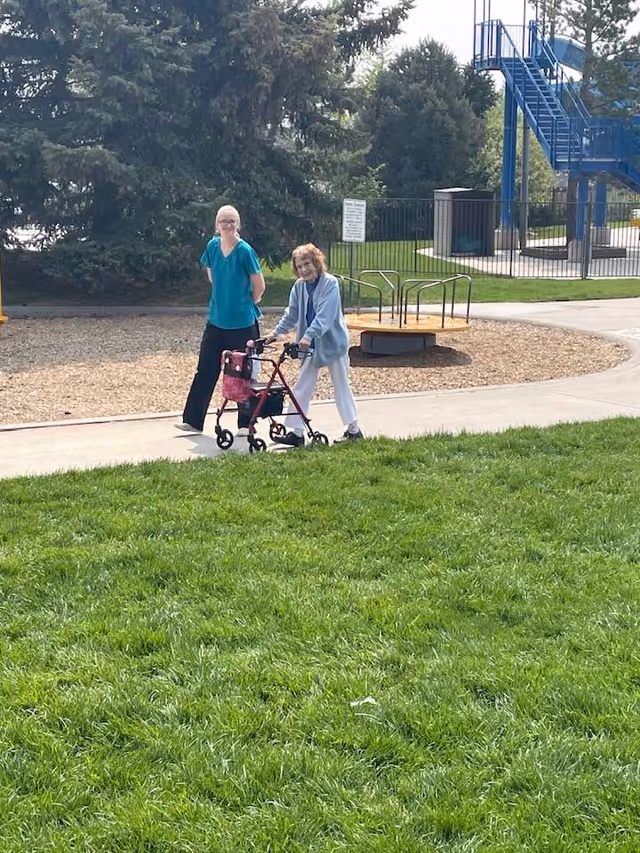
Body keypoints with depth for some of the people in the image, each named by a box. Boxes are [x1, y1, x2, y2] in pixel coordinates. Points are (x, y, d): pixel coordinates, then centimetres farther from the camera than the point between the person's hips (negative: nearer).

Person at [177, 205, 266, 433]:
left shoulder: (245, 251, -13)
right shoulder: (212, 246, 2)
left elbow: (259, 286, -7)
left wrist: (245, 304, 7)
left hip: (242, 323, -4)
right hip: (216, 320, 5)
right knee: (205, 369, 4)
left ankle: (246, 423, 15)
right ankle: (193, 420, 9)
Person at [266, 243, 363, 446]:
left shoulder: (330, 283, -17)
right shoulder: (299, 286, 1)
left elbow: (325, 315, -27)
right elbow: (292, 314, 7)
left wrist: (309, 334, -37)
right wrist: (277, 331, -5)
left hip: (333, 341, -6)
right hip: (311, 344, 6)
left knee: (341, 385, 5)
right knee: (302, 387, 2)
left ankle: (354, 428, 17)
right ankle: (295, 431, 3)